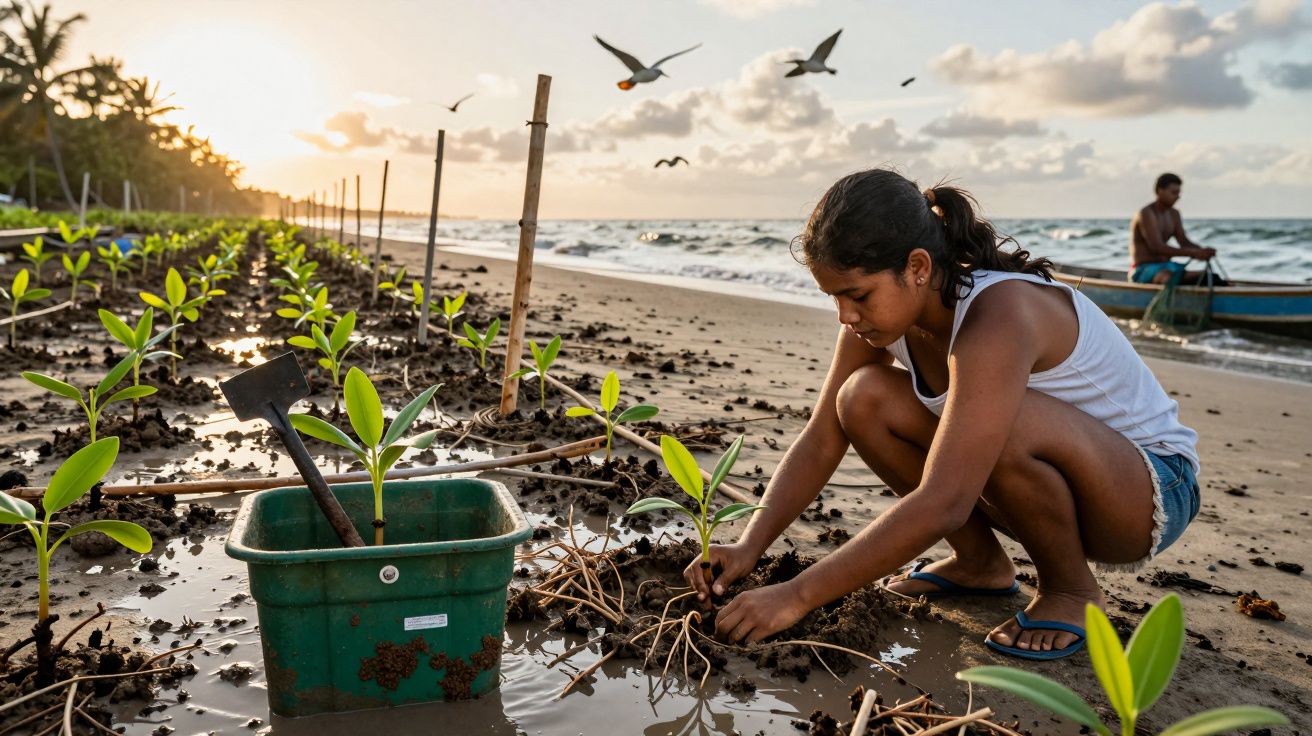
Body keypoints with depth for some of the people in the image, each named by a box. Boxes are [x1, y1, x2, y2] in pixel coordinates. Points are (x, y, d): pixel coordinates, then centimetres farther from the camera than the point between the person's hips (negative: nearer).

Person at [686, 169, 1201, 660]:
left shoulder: (996, 317, -35)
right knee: (864, 399, -14)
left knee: (1008, 426, -39)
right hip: (1038, 476, 7)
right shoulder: (883, 308, -11)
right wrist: (749, 547, -19)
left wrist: (797, 596, -37)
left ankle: (1071, 590, -8)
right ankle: (980, 563, 5)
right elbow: (820, 441, -7)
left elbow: (940, 507, -40)